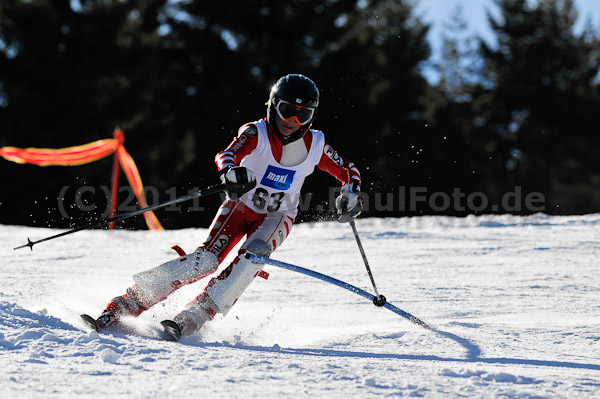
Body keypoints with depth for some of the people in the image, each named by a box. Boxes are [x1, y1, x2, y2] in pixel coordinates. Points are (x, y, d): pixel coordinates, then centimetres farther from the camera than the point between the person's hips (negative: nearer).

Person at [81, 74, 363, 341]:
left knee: (253, 255, -31)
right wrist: (231, 172, -58)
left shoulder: (315, 145, -9)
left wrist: (350, 194, -16)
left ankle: (192, 319, -34)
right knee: (206, 259, -22)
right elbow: (226, 156, -35)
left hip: (276, 218, 2)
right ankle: (123, 306, -22)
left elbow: (349, 172, 5)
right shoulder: (256, 133, -17)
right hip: (241, 206, -1)